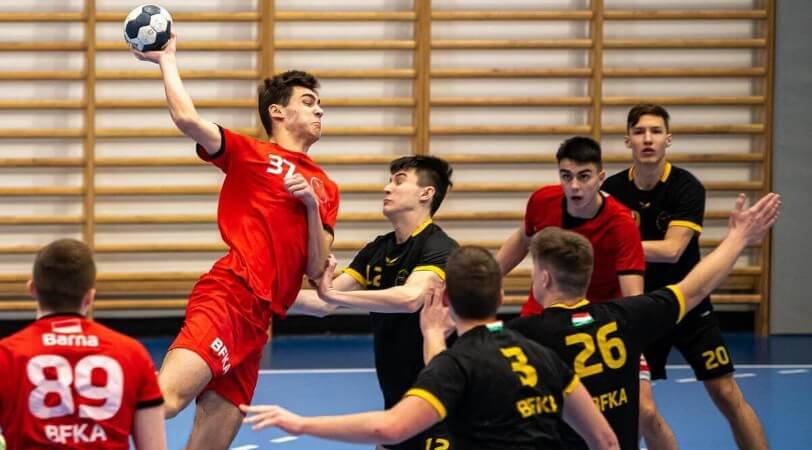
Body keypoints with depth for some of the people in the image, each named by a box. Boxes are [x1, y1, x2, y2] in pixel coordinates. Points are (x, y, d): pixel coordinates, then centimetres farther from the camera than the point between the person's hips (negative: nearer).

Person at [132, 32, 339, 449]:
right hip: (229, 295, -6)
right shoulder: (250, 154, 7)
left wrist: (312, 206, 2)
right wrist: (166, 59, 4)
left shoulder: (325, 189, 24)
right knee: (164, 398, -31)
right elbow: (187, 118, -8)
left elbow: (316, 270, 15)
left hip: (257, 321, 6)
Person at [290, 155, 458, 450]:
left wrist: (334, 294, -39)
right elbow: (324, 304, 8)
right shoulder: (378, 250, 8)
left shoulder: (439, 248, -15)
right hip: (395, 401, 8)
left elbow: (411, 298, -34)